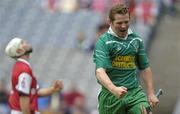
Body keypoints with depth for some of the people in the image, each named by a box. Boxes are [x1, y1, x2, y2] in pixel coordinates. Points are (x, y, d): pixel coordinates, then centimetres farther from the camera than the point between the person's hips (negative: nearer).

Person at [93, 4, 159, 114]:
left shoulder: (136, 40, 10)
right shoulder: (103, 42, -8)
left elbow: (145, 68, 20)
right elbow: (100, 71, -21)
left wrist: (151, 93, 15)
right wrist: (114, 89, -37)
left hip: (135, 92, 3)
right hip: (111, 96, -3)